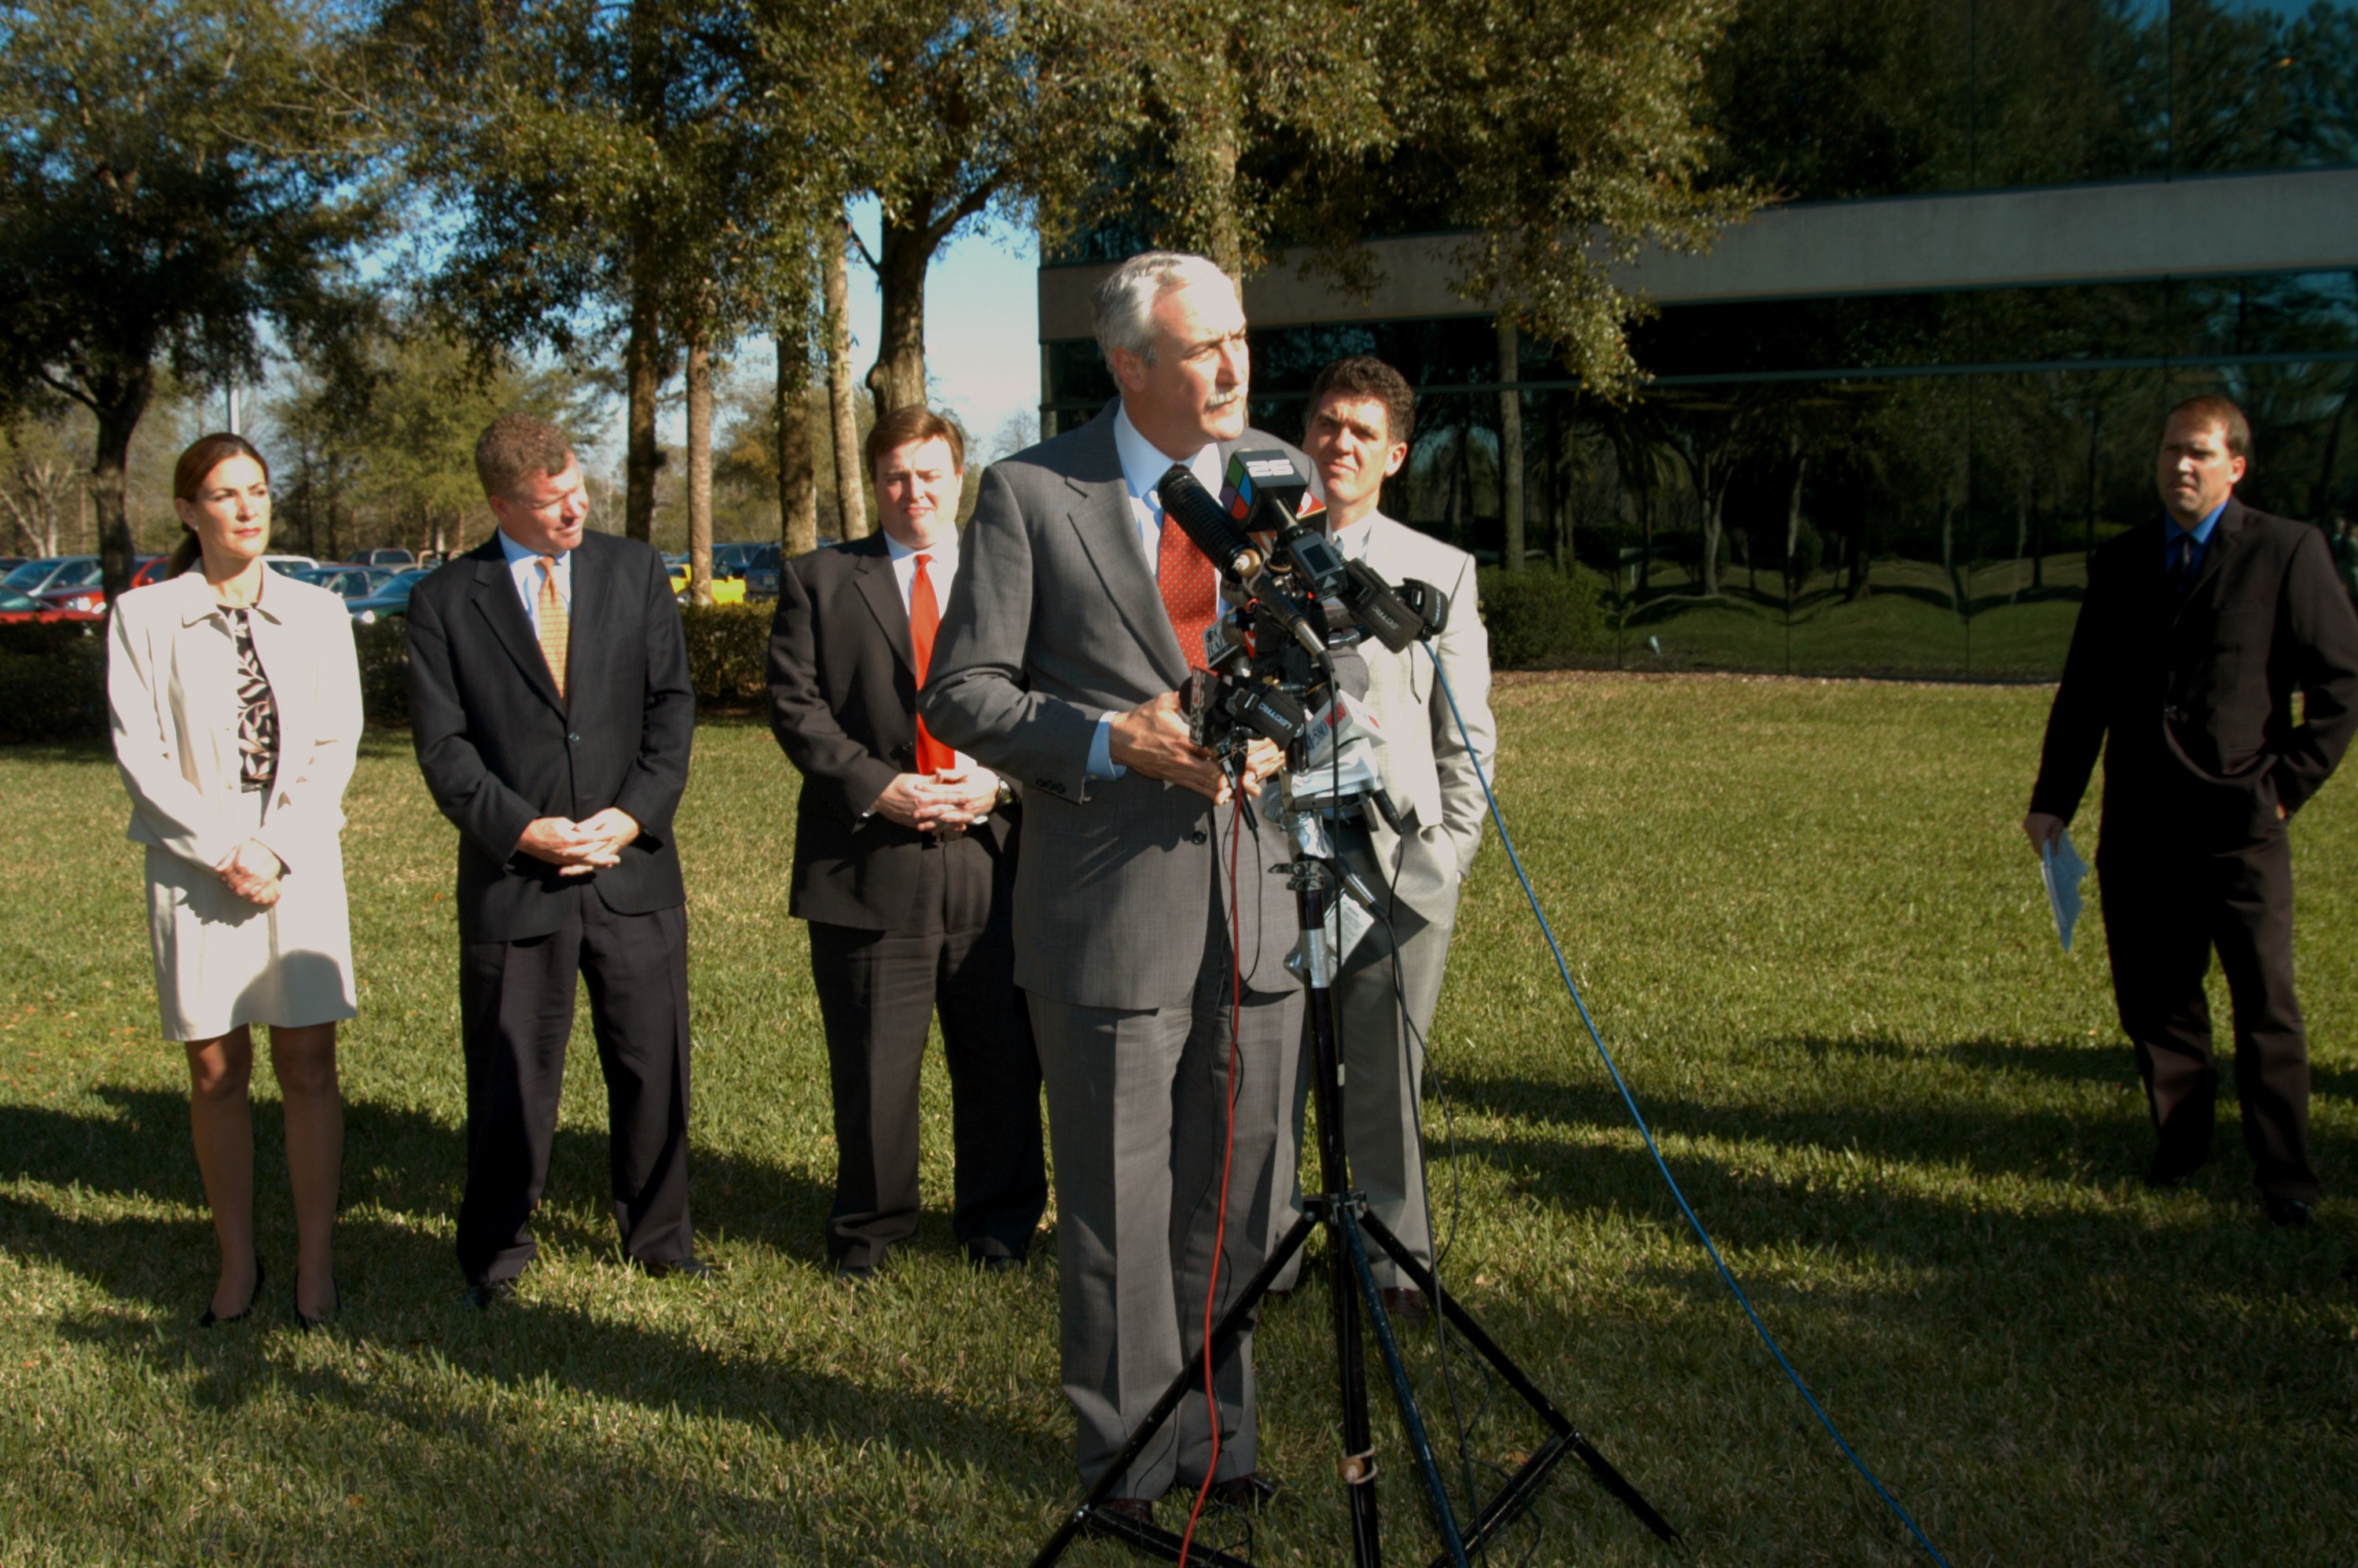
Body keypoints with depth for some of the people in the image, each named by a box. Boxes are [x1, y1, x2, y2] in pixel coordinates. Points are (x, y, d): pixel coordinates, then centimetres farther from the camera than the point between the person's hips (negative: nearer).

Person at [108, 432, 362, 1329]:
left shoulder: (317, 614, 6)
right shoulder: (143, 619, 2)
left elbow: (336, 748, 2)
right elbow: (139, 756, -2)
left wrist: (276, 850, -9)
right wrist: (224, 852, -10)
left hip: (301, 865, 1)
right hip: (195, 870, -1)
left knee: (308, 1066, -1)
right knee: (216, 1071, 4)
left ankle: (315, 1263, 7)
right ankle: (236, 1262, 16)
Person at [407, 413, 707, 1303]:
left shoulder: (635, 572, 7)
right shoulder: (445, 601, 1)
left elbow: (671, 703, 4)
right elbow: (443, 745, -3)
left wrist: (635, 812, -9)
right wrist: (519, 828, -14)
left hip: (634, 868, 2)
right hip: (513, 879, -2)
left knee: (653, 1066, 10)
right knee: (510, 1080, 6)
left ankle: (658, 1238, 29)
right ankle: (495, 1259, 24)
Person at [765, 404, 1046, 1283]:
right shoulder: (818, 581, 9)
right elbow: (796, 707, 0)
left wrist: (999, 784, -9)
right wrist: (876, 786, -12)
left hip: (992, 856, 1)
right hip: (869, 863, -1)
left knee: (1004, 1061, 7)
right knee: (871, 1068, 6)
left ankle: (1000, 1226, 25)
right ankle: (868, 1228, 25)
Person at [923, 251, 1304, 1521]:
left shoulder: (1280, 479, 7)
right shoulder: (1030, 495, -5)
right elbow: (960, 694, -5)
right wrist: (1108, 740, -18)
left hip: (1257, 893, 4)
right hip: (1110, 905, -4)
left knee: (1233, 1188, 14)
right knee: (1118, 1199, 7)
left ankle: (1215, 1431, 32)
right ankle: (1129, 1448, 26)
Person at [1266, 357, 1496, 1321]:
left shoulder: (1441, 572, 11)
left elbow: (1467, 732, 11)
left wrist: (1448, 852, 1)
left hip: (1396, 864, 1)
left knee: (1388, 1078, 6)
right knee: (1261, 1071, 2)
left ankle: (1397, 1259, 21)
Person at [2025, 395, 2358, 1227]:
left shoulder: (2288, 551, -1)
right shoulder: (2119, 563, 12)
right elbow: (2083, 693, 15)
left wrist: (2289, 784, -5)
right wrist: (2052, 801, 8)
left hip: (2239, 823, -4)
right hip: (2141, 826, 4)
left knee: (2265, 1003, -2)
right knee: (2153, 998, 9)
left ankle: (2284, 1174, 7)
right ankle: (2179, 1143, 26)